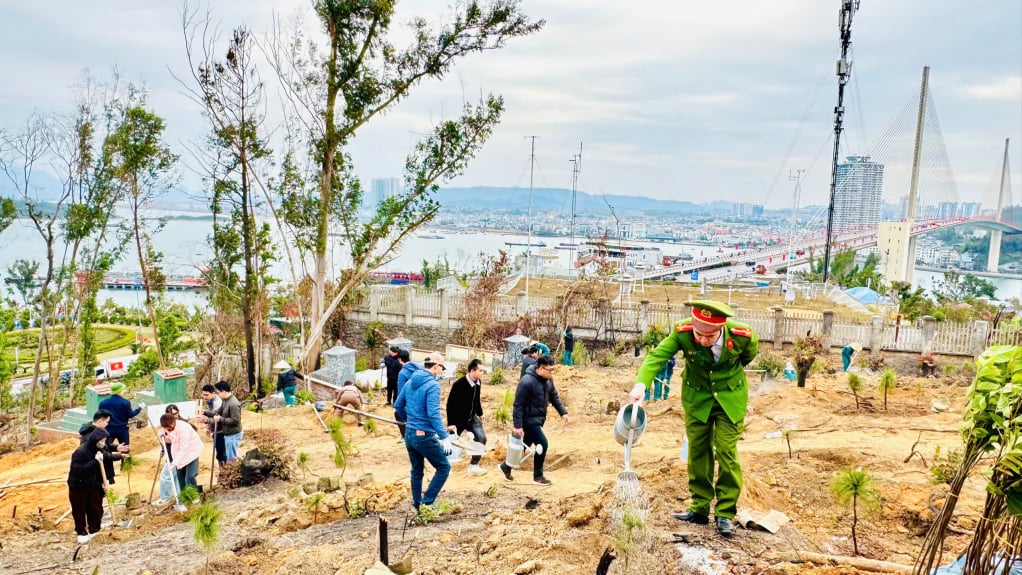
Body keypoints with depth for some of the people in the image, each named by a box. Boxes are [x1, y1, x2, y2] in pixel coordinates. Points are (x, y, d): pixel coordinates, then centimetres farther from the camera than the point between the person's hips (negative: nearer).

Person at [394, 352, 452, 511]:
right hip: (425, 436, -8)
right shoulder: (432, 385, -16)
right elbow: (433, 414, -24)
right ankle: (427, 501, 2)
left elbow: (398, 405, 17)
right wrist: (444, 437, -25)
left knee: (417, 471, 19)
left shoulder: (410, 382, 7)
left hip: (409, 435, 8)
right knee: (444, 467, 6)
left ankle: (417, 506, 26)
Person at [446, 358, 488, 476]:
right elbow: (450, 404, -21)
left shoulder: (478, 382, -5)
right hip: (459, 419, -6)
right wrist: (451, 423, -21)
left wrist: (480, 413, 20)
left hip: (472, 418, 6)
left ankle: (474, 465, 3)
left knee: (481, 437, -8)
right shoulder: (459, 384, -25)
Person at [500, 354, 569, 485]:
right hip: (529, 420, -8)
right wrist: (518, 426, -23)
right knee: (542, 444, -9)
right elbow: (518, 405, -23)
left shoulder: (548, 379, -2)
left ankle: (506, 467, 35)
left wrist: (563, 412, 6)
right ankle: (538, 476, 9)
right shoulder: (527, 382, -26)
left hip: (539, 419, 8)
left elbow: (554, 397, 13)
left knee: (525, 445, 17)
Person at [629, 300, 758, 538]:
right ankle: (699, 508, 22)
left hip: (730, 398, -1)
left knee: (726, 452, -6)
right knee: (697, 451, 8)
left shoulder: (742, 336, -26)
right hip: (696, 398, 1)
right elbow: (657, 355, -36)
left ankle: (726, 514, 5)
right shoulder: (683, 332, -28)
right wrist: (640, 383, -52)